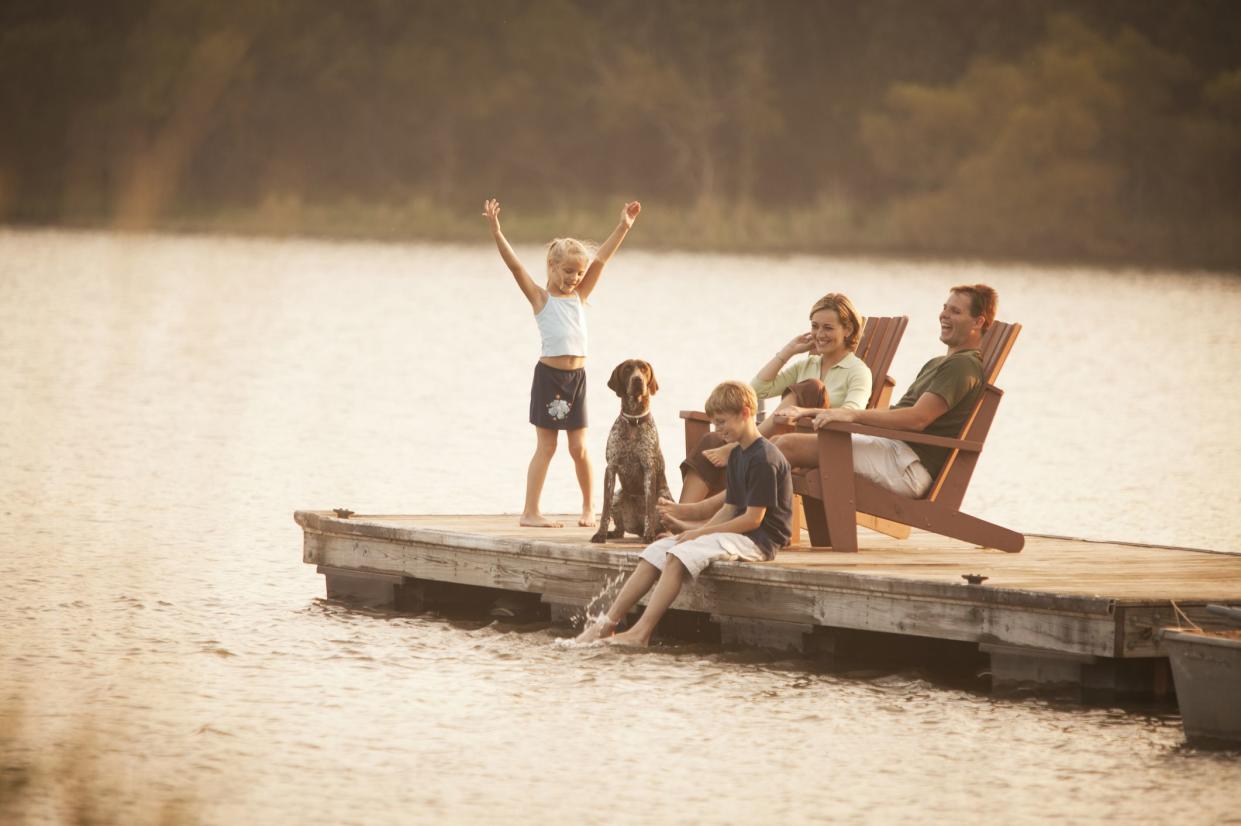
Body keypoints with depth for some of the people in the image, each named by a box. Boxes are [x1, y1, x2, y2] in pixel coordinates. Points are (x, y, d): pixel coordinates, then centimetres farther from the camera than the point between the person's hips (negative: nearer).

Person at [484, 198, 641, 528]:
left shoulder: (580, 295, 12)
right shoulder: (540, 297, 0)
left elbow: (601, 260, 8)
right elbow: (515, 265, -10)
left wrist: (623, 228, 4)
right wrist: (495, 230, -19)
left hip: (576, 377, 4)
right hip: (549, 375, -4)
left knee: (579, 448, 7)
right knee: (546, 447, -2)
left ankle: (589, 506, 22)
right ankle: (530, 512, 4)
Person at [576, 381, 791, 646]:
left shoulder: (764, 459, -15)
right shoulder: (737, 456, 17)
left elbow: (753, 518, -19)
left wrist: (700, 533, -14)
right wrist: (698, 533, 0)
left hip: (759, 539, -10)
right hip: (739, 532, 10)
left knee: (678, 556, -27)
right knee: (656, 551, -2)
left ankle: (642, 632, -29)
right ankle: (607, 622, -8)